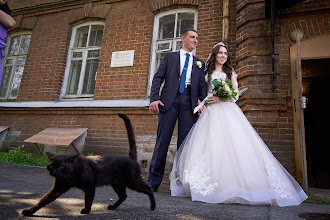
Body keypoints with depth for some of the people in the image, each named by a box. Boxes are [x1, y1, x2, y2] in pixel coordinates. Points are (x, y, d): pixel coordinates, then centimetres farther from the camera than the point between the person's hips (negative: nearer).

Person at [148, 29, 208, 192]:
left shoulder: (199, 63, 24)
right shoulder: (169, 57, 17)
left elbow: (202, 86, 13)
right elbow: (158, 78, 7)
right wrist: (154, 98, -10)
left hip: (189, 102, 2)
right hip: (169, 100, -2)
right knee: (162, 140, -4)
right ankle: (154, 181, 4)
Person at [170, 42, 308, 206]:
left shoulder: (230, 73, 17)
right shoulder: (207, 73, 17)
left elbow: (236, 94, 7)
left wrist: (221, 99, -10)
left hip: (227, 111, 0)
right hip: (210, 113, 0)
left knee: (232, 143, -12)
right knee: (210, 145, -11)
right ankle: (208, 185, -6)